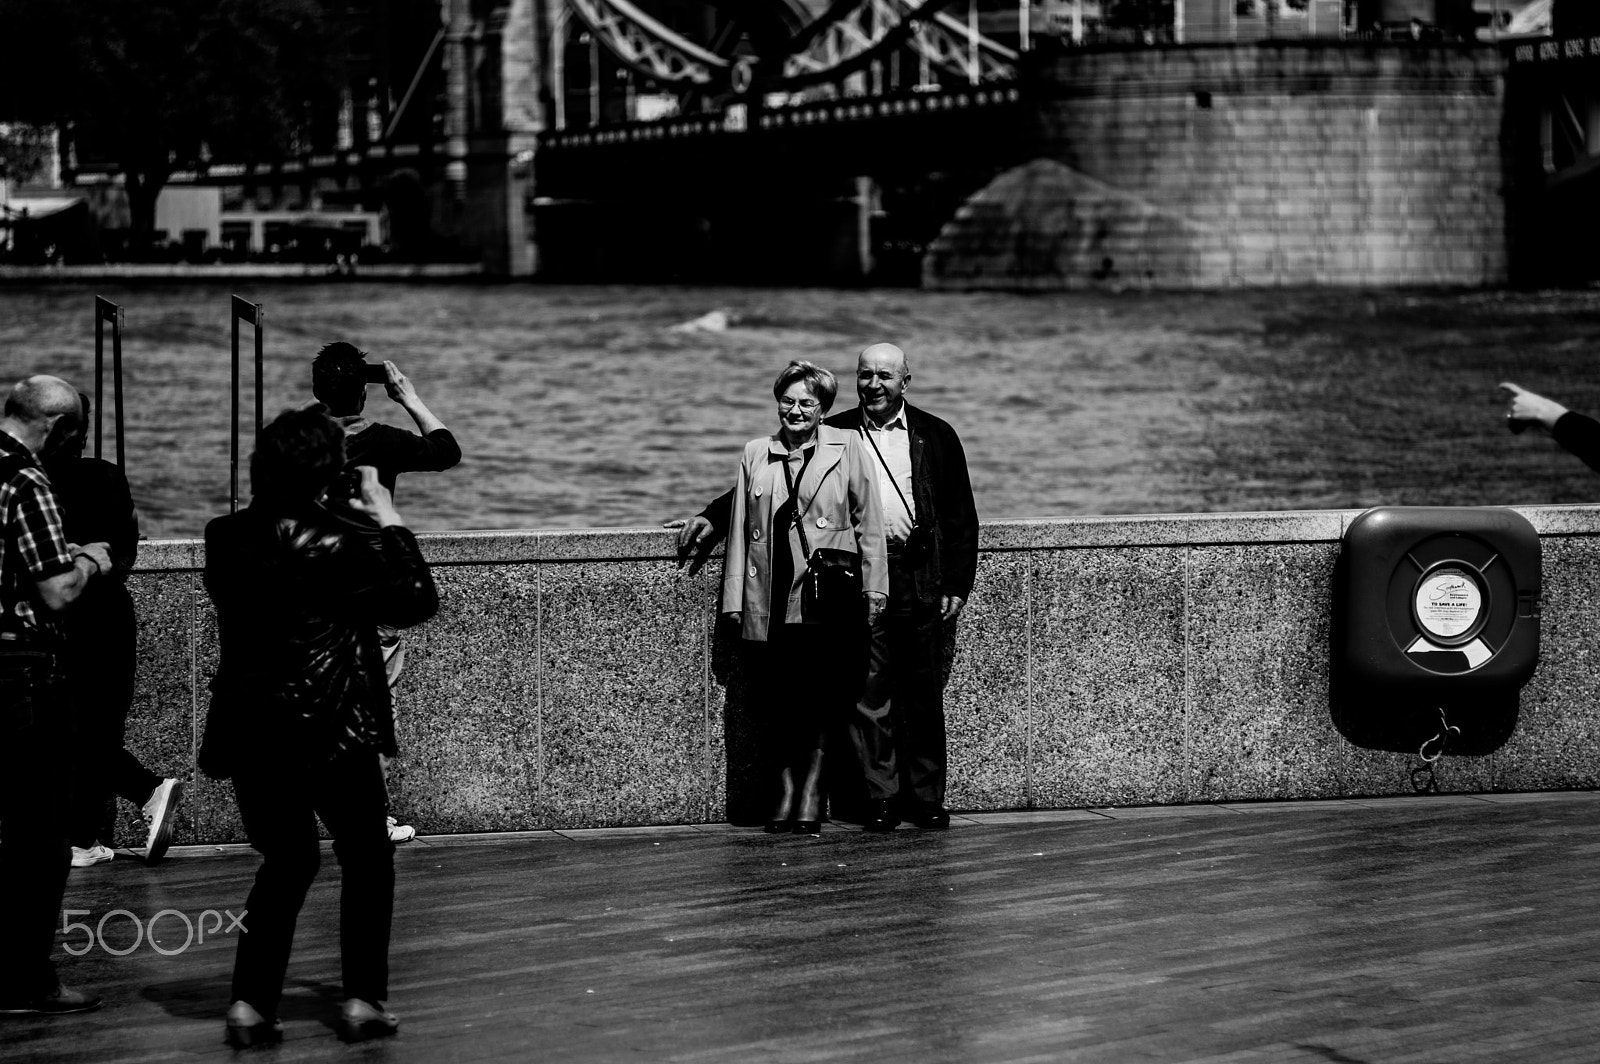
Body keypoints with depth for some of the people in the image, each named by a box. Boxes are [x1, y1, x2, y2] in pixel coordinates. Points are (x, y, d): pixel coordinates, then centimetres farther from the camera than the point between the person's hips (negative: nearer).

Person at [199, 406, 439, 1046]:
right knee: (366, 859, 14)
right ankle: (363, 1000, 8)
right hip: (329, 730, -5)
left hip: (249, 730, 5)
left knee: (286, 861, 20)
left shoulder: (227, 540, 0)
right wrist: (390, 524, -1)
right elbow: (417, 603, -9)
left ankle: (251, 1004, 9)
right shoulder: (337, 547, -16)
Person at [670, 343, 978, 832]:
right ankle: (881, 797, 5)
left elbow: (961, 518, 10)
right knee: (869, 694, -1)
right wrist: (713, 518, -1)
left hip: (920, 580, 0)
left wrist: (956, 586, 3)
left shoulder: (936, 437, 9)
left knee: (923, 694, 4)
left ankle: (926, 799, 12)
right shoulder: (832, 436, 8)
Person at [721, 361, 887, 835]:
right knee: (778, 703, 2)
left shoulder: (847, 449, 6)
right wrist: (734, 597, 10)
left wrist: (872, 588, 0)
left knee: (816, 702, -6)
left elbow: (868, 522, 5)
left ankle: (811, 796, 1)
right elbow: (740, 528, 14)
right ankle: (785, 795, 9)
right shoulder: (756, 454, 13)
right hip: (770, 601, 3)